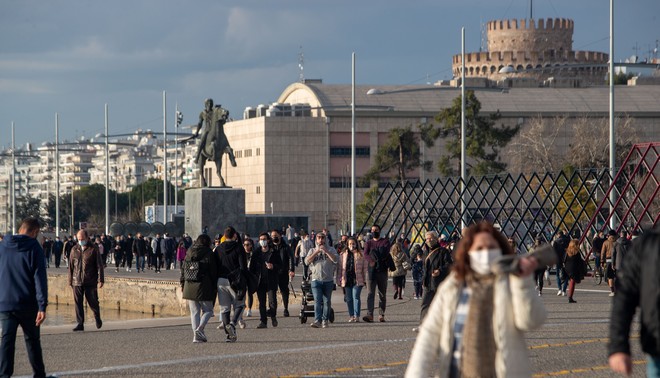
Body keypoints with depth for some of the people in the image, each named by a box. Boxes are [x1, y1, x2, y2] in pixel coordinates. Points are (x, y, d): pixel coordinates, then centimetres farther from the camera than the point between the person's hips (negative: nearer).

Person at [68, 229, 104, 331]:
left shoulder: (93, 249, -2)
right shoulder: (74, 250, 9)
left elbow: (99, 265, -2)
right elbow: (71, 266, 14)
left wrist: (100, 280, -8)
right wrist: (70, 280, 11)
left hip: (90, 282, -3)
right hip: (77, 281, 3)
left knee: (92, 302, 3)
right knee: (78, 303, 0)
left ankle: (97, 317, 29)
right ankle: (80, 324, 4)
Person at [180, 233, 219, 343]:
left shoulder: (189, 254, 8)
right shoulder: (209, 254, -6)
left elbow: (183, 269, 11)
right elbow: (213, 272, -6)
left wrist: (182, 284, 18)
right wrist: (215, 287, 2)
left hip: (189, 287, 4)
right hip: (204, 287, -4)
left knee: (194, 312, 9)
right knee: (208, 310, 8)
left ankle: (196, 335, 2)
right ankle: (200, 328, -14)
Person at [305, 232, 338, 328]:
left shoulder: (331, 250, 10)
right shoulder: (313, 251, 15)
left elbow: (335, 259, -8)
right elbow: (307, 261, -1)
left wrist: (325, 251, -13)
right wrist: (316, 252, -7)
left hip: (328, 280, 0)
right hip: (316, 280, 0)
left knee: (327, 301, 4)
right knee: (317, 301, -12)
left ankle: (325, 320, 12)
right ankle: (317, 321, -20)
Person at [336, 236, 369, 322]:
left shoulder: (361, 254, 3)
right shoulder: (343, 254, 9)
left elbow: (365, 267, 5)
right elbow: (339, 267, 11)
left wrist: (365, 279, -1)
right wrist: (339, 280, 6)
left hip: (357, 280, -3)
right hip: (347, 279, 3)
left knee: (356, 297, -9)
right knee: (349, 298, 6)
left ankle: (357, 316, -7)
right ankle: (351, 316, 14)